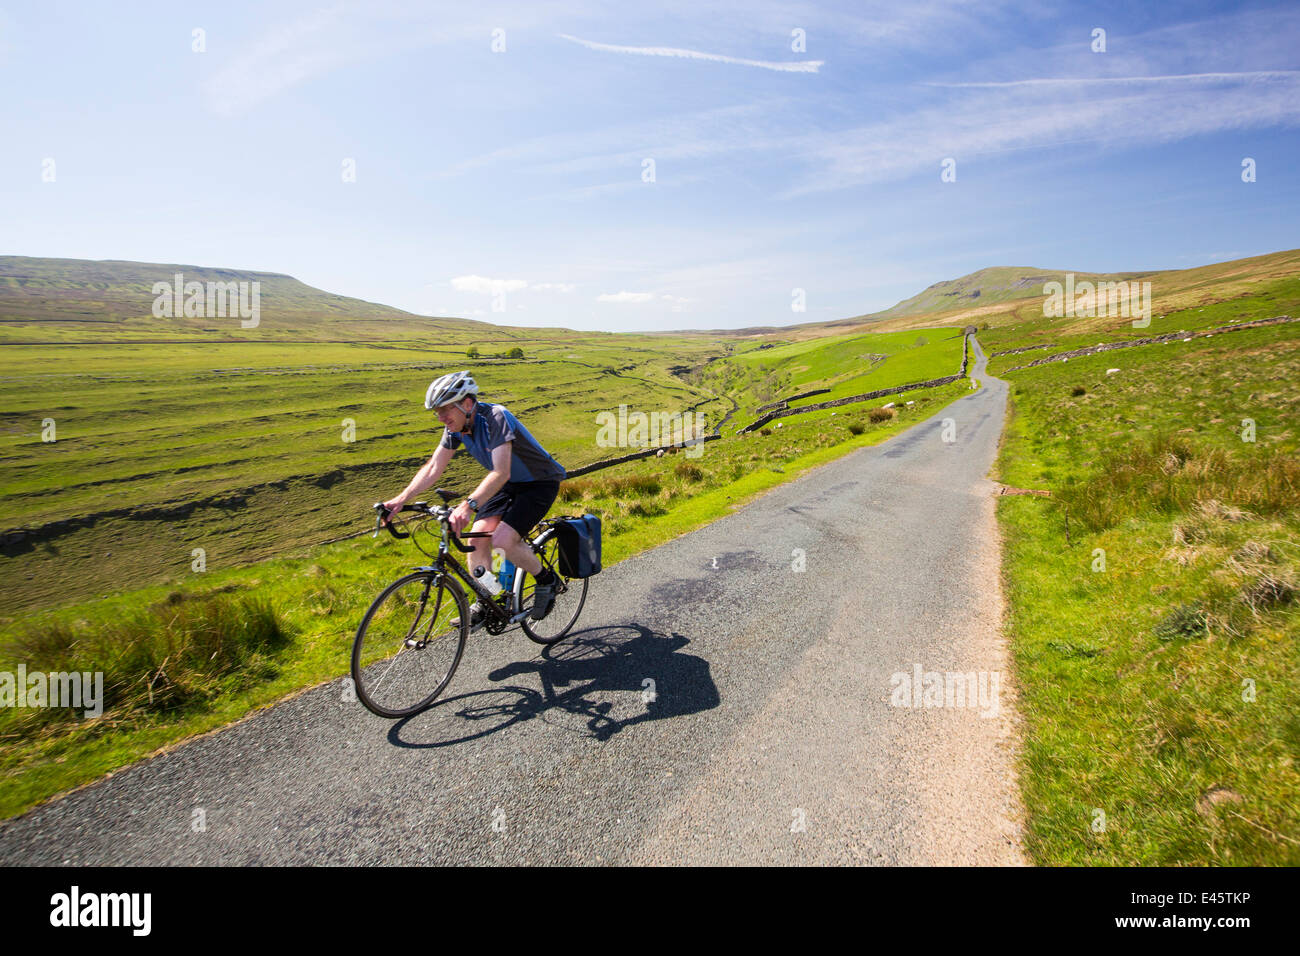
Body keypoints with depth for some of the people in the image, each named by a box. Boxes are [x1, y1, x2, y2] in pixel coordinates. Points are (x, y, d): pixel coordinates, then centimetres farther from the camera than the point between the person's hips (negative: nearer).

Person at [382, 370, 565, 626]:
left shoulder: (495, 418, -30)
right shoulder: (456, 427, -6)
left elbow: (501, 473, -39)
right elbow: (433, 468, -3)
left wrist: (468, 505, -51)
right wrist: (401, 499, -15)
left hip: (540, 483, -8)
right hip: (509, 484, 8)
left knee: (503, 540, -21)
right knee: (478, 536, -6)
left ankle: (546, 579, 4)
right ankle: (484, 603, 11)